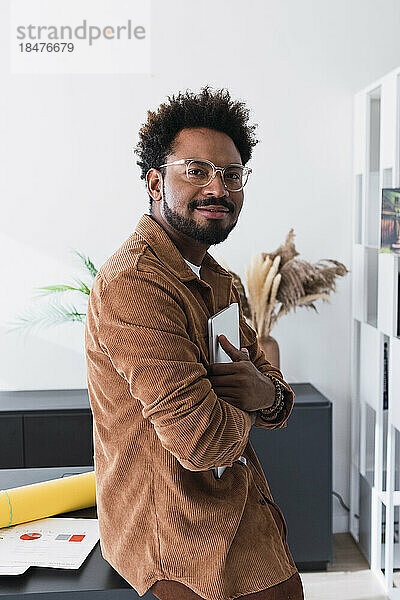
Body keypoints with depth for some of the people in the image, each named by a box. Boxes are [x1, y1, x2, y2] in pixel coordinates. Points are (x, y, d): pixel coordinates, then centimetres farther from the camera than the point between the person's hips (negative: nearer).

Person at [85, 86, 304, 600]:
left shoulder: (218, 280, 10)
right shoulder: (134, 282, -23)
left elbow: (271, 378, 9)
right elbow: (202, 437, -28)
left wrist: (270, 396, -15)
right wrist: (241, 406, -6)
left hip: (239, 501, 9)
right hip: (184, 540, -8)